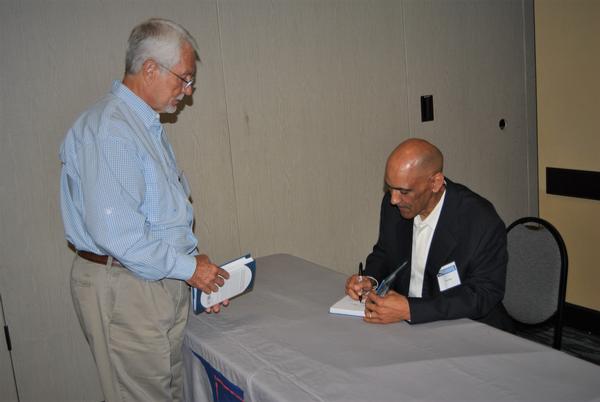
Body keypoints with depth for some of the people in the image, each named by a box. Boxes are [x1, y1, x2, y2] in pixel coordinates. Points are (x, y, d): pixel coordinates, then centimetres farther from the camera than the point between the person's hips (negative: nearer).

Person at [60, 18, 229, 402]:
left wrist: (200, 271, 13)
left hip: (164, 283, 10)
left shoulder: (149, 126, 14)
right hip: (123, 290, -9)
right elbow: (113, 230, -27)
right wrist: (187, 267, -17)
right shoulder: (108, 129, -19)